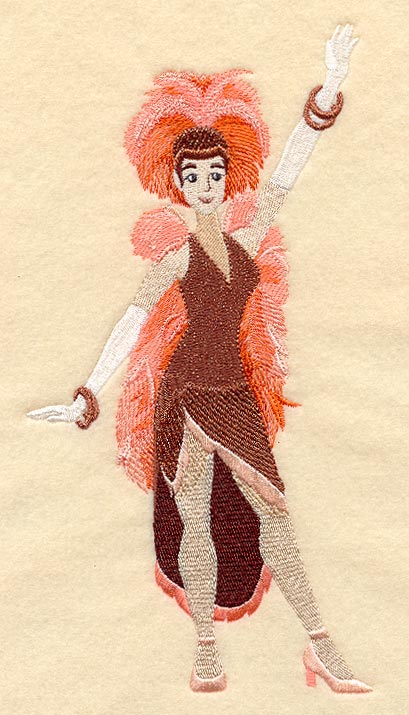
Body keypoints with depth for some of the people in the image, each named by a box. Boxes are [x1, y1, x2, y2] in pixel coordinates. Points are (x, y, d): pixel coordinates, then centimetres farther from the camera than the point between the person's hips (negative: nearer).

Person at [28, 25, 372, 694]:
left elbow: (284, 178, -5)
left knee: (272, 514, 3)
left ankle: (321, 648, 7)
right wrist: (86, 398, -19)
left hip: (235, 393, 3)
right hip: (186, 393, -3)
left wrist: (329, 89, -14)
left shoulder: (246, 241, 5)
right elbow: (132, 324, -12)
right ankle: (207, 647, 16)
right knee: (194, 521, 4)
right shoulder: (176, 256, -4)